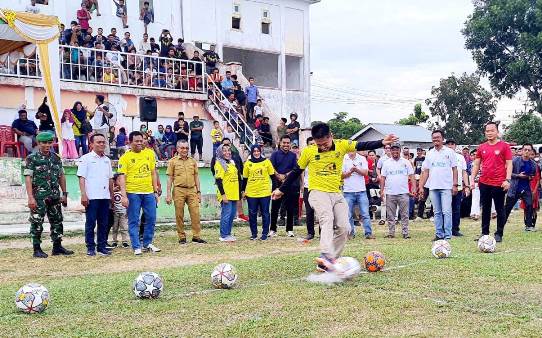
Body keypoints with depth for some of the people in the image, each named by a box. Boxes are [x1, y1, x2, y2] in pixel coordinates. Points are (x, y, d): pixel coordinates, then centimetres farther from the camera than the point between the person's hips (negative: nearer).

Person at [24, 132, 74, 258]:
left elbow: (61, 176, 15)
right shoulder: (32, 158, -5)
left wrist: (64, 194, 10)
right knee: (37, 223, 0)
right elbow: (28, 178, -10)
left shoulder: (56, 158, 11)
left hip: (55, 196, 6)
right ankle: (37, 250, 7)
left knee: (57, 221, 9)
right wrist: (30, 197, -17)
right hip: (39, 197, -5)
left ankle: (57, 247, 19)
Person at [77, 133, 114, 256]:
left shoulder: (107, 160, 16)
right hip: (91, 197, -5)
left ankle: (102, 246, 14)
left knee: (104, 223, 7)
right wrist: (83, 195, -13)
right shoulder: (86, 158, -1)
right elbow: (81, 178, -6)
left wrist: (111, 194, 17)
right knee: (90, 223, 0)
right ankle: (90, 247, 7)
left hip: (105, 196, 5)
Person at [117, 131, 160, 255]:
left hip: (149, 192, 4)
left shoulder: (150, 153, 9)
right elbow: (122, 177, -7)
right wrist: (124, 196, -15)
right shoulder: (125, 157, -3)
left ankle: (148, 243, 22)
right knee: (134, 221, 0)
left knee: (151, 219, 8)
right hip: (133, 193, -4)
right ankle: (136, 247, 7)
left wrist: (156, 191, 11)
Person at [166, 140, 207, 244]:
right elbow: (170, 178, 2)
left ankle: (196, 236, 3)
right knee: (179, 215, 2)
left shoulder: (193, 161, 13)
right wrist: (168, 194, -4)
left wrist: (198, 192, 11)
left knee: (195, 213, -3)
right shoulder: (173, 161, 4)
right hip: (179, 190, -2)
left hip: (192, 190, 3)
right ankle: (182, 237, 11)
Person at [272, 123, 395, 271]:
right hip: (318, 193, -4)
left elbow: (363, 146, -10)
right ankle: (325, 256, -47)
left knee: (344, 227, -3)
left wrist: (382, 142, -27)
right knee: (327, 219, -29)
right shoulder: (308, 151, -6)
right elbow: (296, 172, 5)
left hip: (337, 194, 4)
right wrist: (281, 190, 10)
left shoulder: (342, 145, -4)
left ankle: (330, 262, 7)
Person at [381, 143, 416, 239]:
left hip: (403, 193, -1)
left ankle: (405, 233, 3)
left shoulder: (406, 162, 7)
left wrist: (414, 189, -8)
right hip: (390, 193, 1)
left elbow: (411, 176, 3)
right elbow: (383, 178, 9)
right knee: (390, 215, 5)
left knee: (404, 214, 0)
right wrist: (381, 191, 0)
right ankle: (391, 233, 10)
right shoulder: (386, 163, 10)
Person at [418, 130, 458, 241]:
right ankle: (439, 234, 13)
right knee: (437, 212, 8)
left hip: (446, 186, -4)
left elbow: (454, 169, 1)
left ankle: (447, 235, -3)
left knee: (446, 212, -7)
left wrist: (455, 184, -6)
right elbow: (425, 171, 12)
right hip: (433, 187, 4)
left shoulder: (449, 152, 3)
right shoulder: (429, 154, 12)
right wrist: (421, 186, 5)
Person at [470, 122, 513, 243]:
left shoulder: (504, 146, -1)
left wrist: (508, 180, -13)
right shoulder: (481, 147, 10)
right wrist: (472, 179, 6)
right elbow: (476, 165, 13)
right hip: (484, 183, 4)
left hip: (499, 184, -4)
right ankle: (484, 233, 17)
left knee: (500, 209, 3)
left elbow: (509, 164, -4)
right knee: (485, 209, 10)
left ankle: (499, 234, 10)